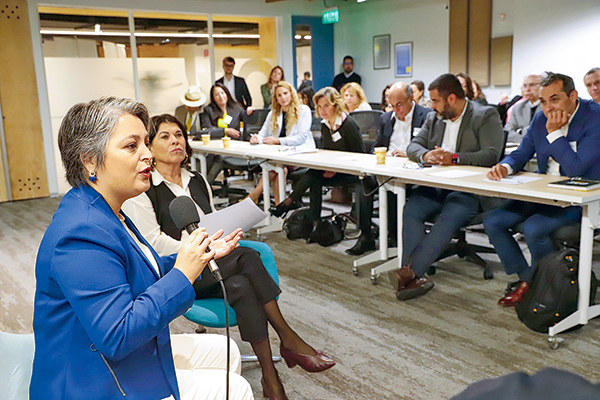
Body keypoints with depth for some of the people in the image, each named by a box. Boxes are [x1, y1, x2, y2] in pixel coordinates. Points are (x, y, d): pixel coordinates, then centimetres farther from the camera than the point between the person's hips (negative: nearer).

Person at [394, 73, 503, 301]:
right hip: (435, 186, 5)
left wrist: (454, 158, -23)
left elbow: (491, 155, -12)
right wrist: (426, 155, -10)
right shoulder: (433, 118, 20)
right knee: (410, 211, -23)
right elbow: (413, 146, 14)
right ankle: (413, 276, -28)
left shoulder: (486, 116, 0)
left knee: (448, 219, -33)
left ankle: (411, 271, -34)